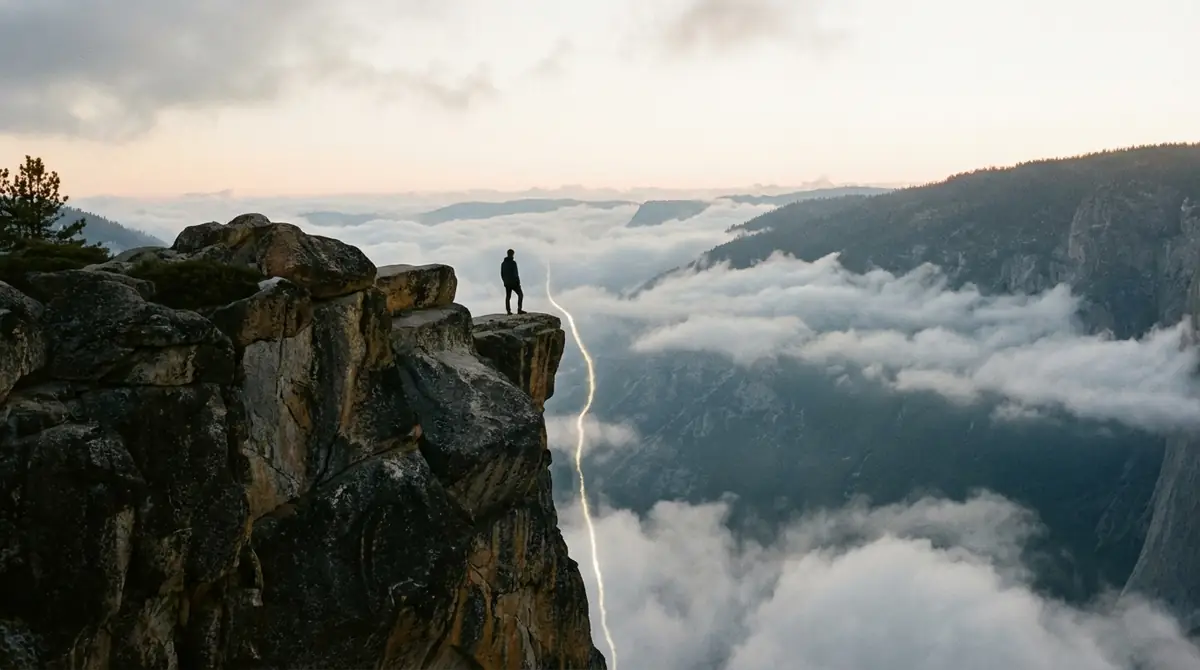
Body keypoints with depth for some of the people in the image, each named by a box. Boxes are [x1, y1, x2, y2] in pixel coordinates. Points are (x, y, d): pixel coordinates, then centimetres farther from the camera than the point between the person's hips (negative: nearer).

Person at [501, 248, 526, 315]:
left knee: (508, 297, 9)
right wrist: (518, 282, -10)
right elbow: (515, 274, -17)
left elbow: (502, 274, 11)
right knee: (520, 294, 0)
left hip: (507, 283, 6)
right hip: (514, 282, -6)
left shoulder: (503, 263, 8)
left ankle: (508, 311, 4)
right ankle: (519, 309, -11)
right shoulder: (513, 263, -14)